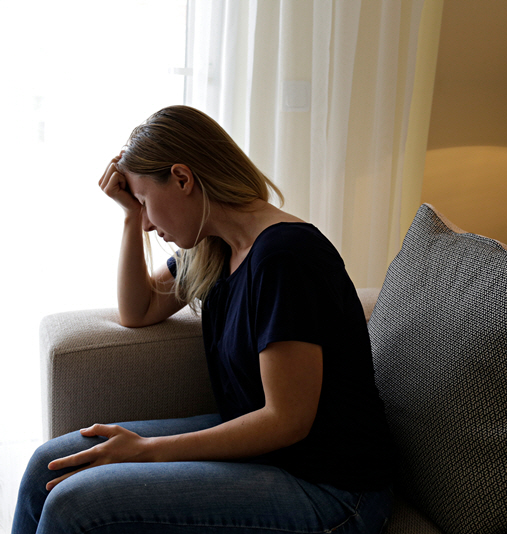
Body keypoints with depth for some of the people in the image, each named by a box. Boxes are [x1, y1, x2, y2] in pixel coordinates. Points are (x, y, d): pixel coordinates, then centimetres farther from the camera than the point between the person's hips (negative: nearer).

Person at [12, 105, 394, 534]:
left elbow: (288, 421, -22)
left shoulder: (284, 254, -23)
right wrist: (132, 214, 6)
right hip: (251, 440, 9)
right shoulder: (213, 249, 6)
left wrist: (148, 450, -17)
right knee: (49, 466, 2)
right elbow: (137, 313, 19)